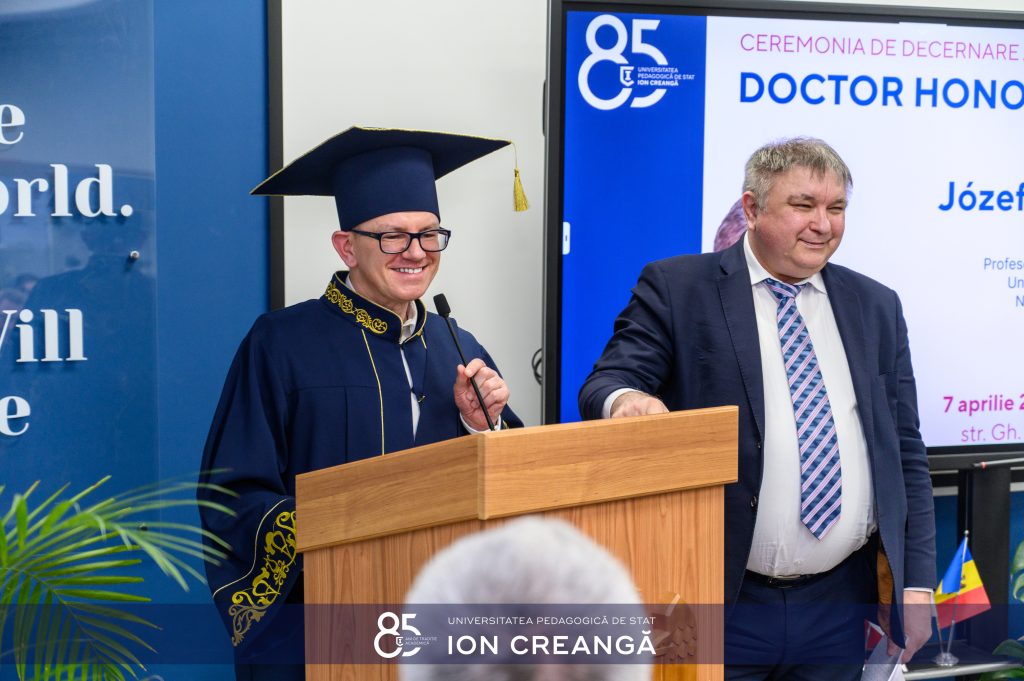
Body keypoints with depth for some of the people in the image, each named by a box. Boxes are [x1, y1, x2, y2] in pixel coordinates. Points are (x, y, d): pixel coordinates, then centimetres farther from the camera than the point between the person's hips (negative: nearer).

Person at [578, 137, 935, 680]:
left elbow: (904, 452, 12)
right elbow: (604, 386, -9)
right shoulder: (675, 288, -1)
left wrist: (917, 583, 6)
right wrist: (625, 399, -33)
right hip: (719, 600, -3)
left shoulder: (876, 306, 11)